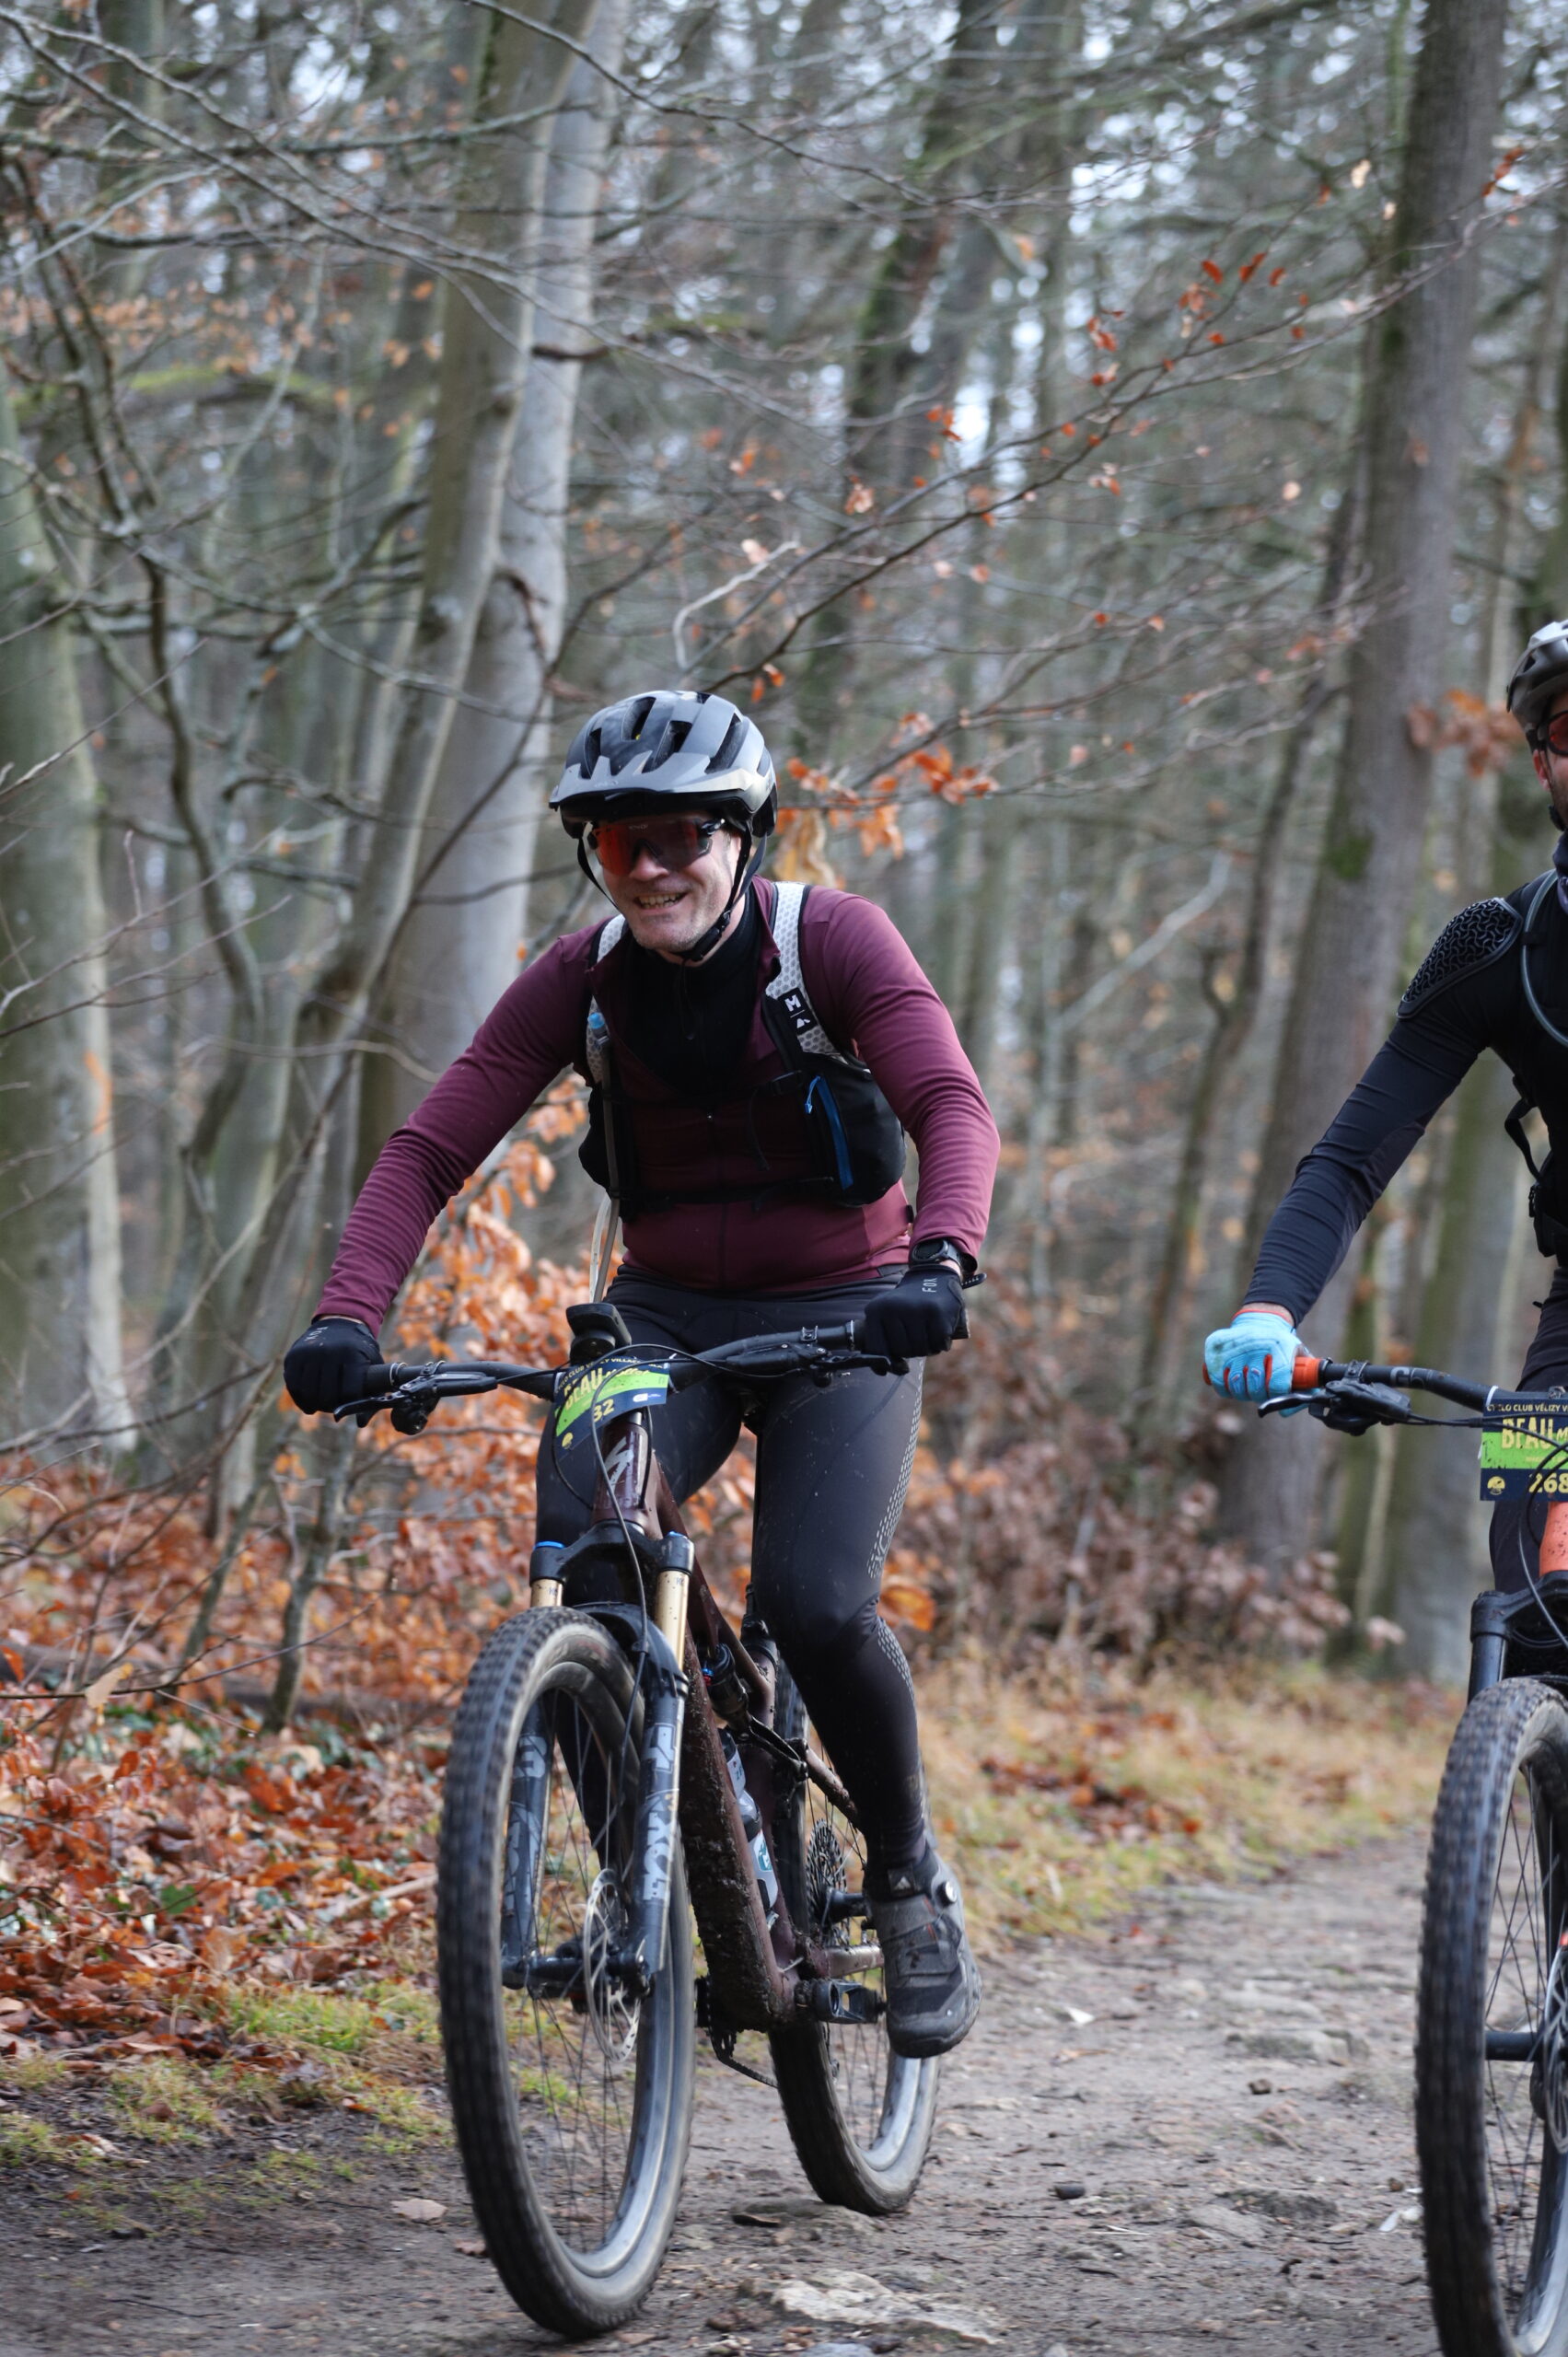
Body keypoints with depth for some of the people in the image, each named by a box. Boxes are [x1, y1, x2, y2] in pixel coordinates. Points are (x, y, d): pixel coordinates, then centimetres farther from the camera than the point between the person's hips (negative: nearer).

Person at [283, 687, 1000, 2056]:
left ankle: (914, 1885, 4)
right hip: (667, 1314, 3)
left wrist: (940, 1260, -47)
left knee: (817, 1607, -24)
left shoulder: (829, 940, -14)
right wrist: (348, 1320, -28)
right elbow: (430, 1152, -12)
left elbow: (953, 1105, -26)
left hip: (839, 1319, -3)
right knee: (580, 1548, -25)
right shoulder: (582, 980, -6)